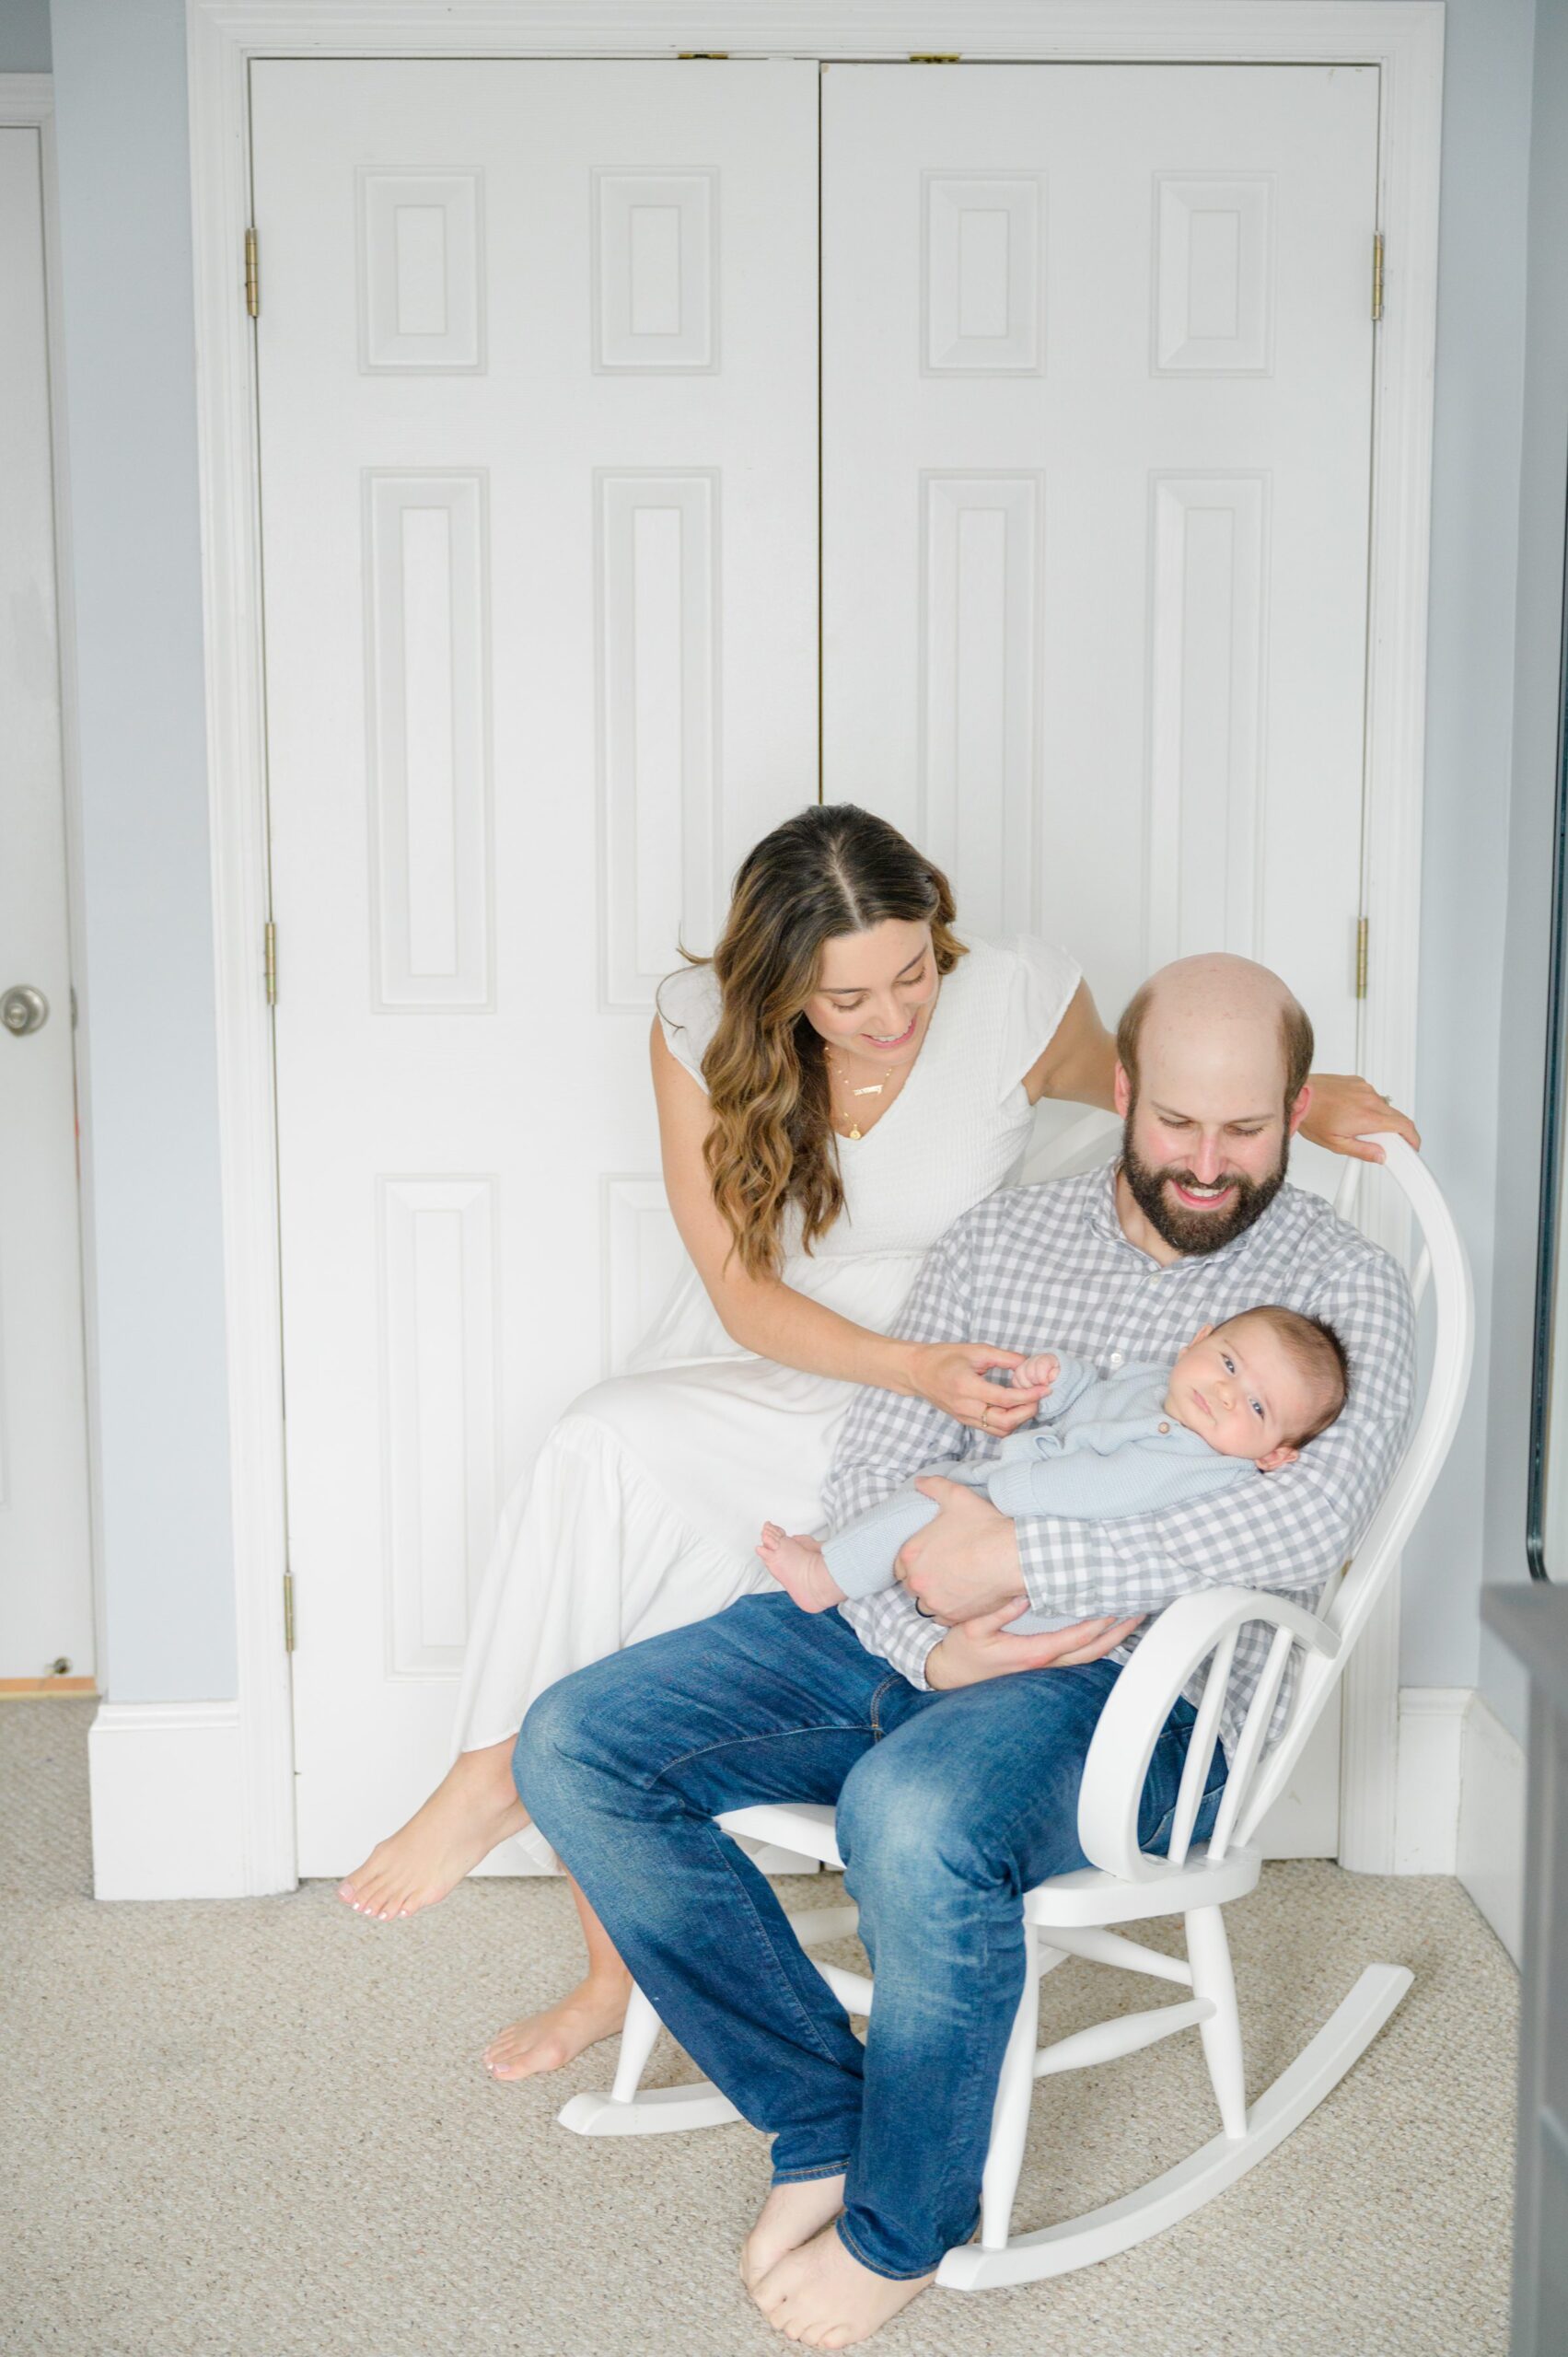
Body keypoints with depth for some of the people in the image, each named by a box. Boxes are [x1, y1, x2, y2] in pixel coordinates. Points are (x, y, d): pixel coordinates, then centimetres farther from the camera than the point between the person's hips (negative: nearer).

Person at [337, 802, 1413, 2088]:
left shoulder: (1016, 996, -15)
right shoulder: (702, 1025, -11)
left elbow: (1140, 1083, 10)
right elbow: (743, 1292, -12)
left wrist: (1299, 1096, -6)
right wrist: (914, 1367, -27)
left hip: (921, 1411, -3)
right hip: (744, 1374, 4)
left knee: (607, 1446, -28)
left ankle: (502, 1772, -9)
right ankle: (615, 1969, 1)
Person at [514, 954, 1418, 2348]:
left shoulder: (1342, 1287, -2)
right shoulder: (1000, 1239, 11)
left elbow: (1311, 1519, -21)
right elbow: (872, 1472, 8)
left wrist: (1021, 1560, -23)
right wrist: (923, 1642, -13)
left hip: (1136, 1692, -5)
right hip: (905, 1637, 6)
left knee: (912, 1817, -37)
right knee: (575, 1749, -9)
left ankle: (902, 2224, -9)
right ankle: (825, 2118, 0)